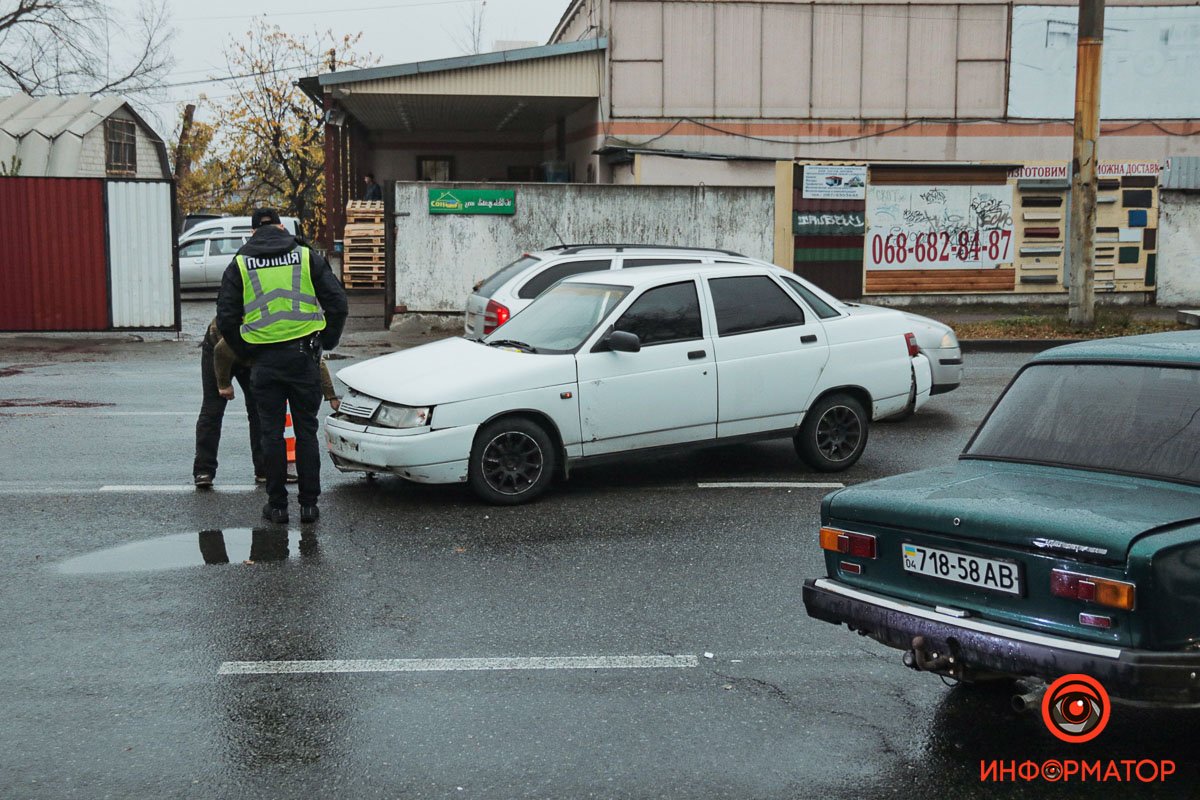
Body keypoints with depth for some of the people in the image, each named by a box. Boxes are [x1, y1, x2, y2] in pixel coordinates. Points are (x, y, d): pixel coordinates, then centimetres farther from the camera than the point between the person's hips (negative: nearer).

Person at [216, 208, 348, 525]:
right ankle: (309, 502, 10)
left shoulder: (240, 265, 4)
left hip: (264, 359, 0)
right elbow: (338, 303, 0)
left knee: (272, 433, 7)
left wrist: (244, 352, 15)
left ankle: (277, 505, 11)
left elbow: (226, 318, 2)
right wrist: (326, 342, 12)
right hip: (303, 356, 0)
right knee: (306, 429, 8)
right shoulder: (308, 257, 4)